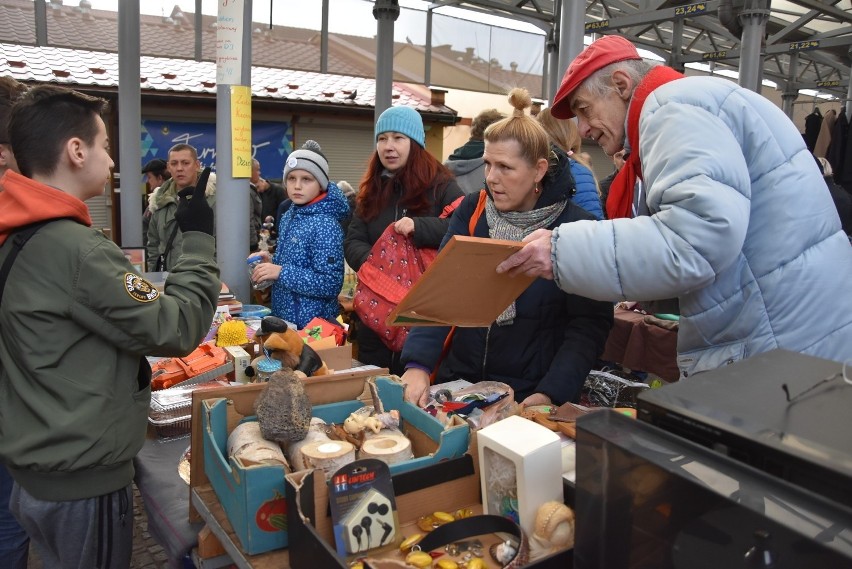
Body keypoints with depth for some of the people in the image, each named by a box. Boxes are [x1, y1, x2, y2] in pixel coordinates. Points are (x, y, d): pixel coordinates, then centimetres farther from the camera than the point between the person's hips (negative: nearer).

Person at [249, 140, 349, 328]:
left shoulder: (326, 225, -19)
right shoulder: (288, 217, 5)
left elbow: (330, 284, -23)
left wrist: (281, 272, -25)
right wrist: (270, 263, -1)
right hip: (283, 317, 8)